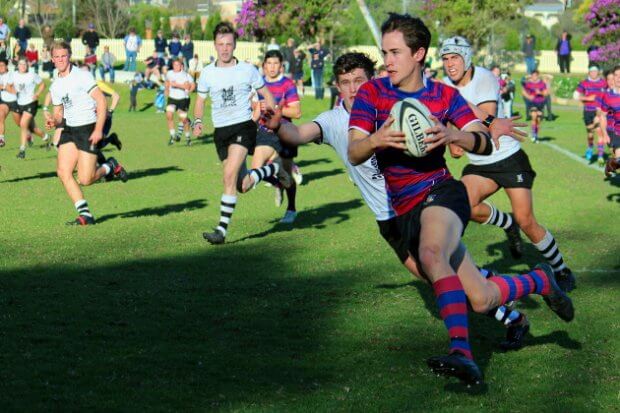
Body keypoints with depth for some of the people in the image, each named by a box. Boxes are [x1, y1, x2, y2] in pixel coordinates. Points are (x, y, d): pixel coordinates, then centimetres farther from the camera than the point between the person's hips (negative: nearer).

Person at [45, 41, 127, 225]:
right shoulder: (55, 86, 11)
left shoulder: (81, 76, -9)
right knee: (63, 172, -9)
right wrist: (53, 121, -6)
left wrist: (98, 129, -20)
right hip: (69, 130, 7)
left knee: (85, 179, -12)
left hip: (88, 129, -7)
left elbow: (101, 100, -14)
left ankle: (110, 167, 20)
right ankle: (85, 214, -5)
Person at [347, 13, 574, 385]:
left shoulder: (445, 95, 3)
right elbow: (354, 154, -6)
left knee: (431, 254, -38)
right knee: (482, 299, 0)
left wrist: (452, 135, -26)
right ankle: (540, 281, 31)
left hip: (441, 191, -2)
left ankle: (461, 352, -41)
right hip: (406, 213, 2)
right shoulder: (371, 93, 3)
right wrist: (376, 141, -29)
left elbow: (486, 143, -5)